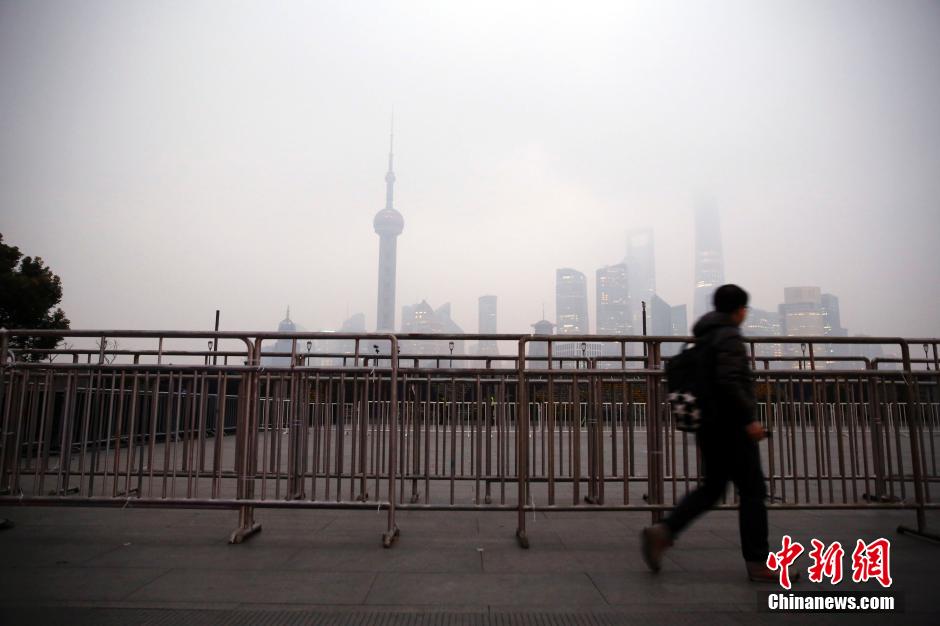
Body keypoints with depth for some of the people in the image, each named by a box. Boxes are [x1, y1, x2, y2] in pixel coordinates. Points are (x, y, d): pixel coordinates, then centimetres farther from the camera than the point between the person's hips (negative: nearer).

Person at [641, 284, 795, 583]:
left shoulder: (703, 336, 16)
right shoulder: (729, 336, -12)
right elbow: (729, 381, -24)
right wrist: (749, 418, -21)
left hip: (708, 425, 9)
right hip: (731, 426, -9)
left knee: (711, 488, 13)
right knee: (752, 491, 2)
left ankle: (663, 531, 1)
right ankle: (758, 563, 8)